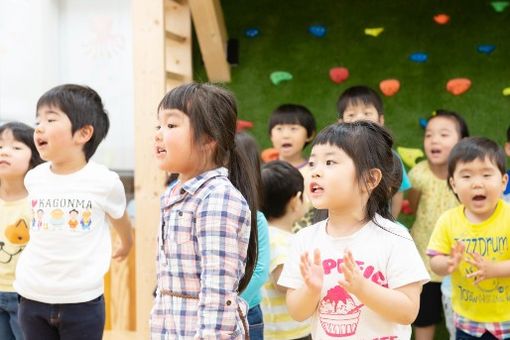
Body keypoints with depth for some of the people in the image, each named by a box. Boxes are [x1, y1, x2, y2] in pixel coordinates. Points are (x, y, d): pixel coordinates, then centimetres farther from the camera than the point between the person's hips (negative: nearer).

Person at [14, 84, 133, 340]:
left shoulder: (104, 181, -11)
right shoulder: (33, 178, -1)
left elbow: (120, 218, 11)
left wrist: (125, 245, 29)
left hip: (82, 301, -3)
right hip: (33, 298, 3)